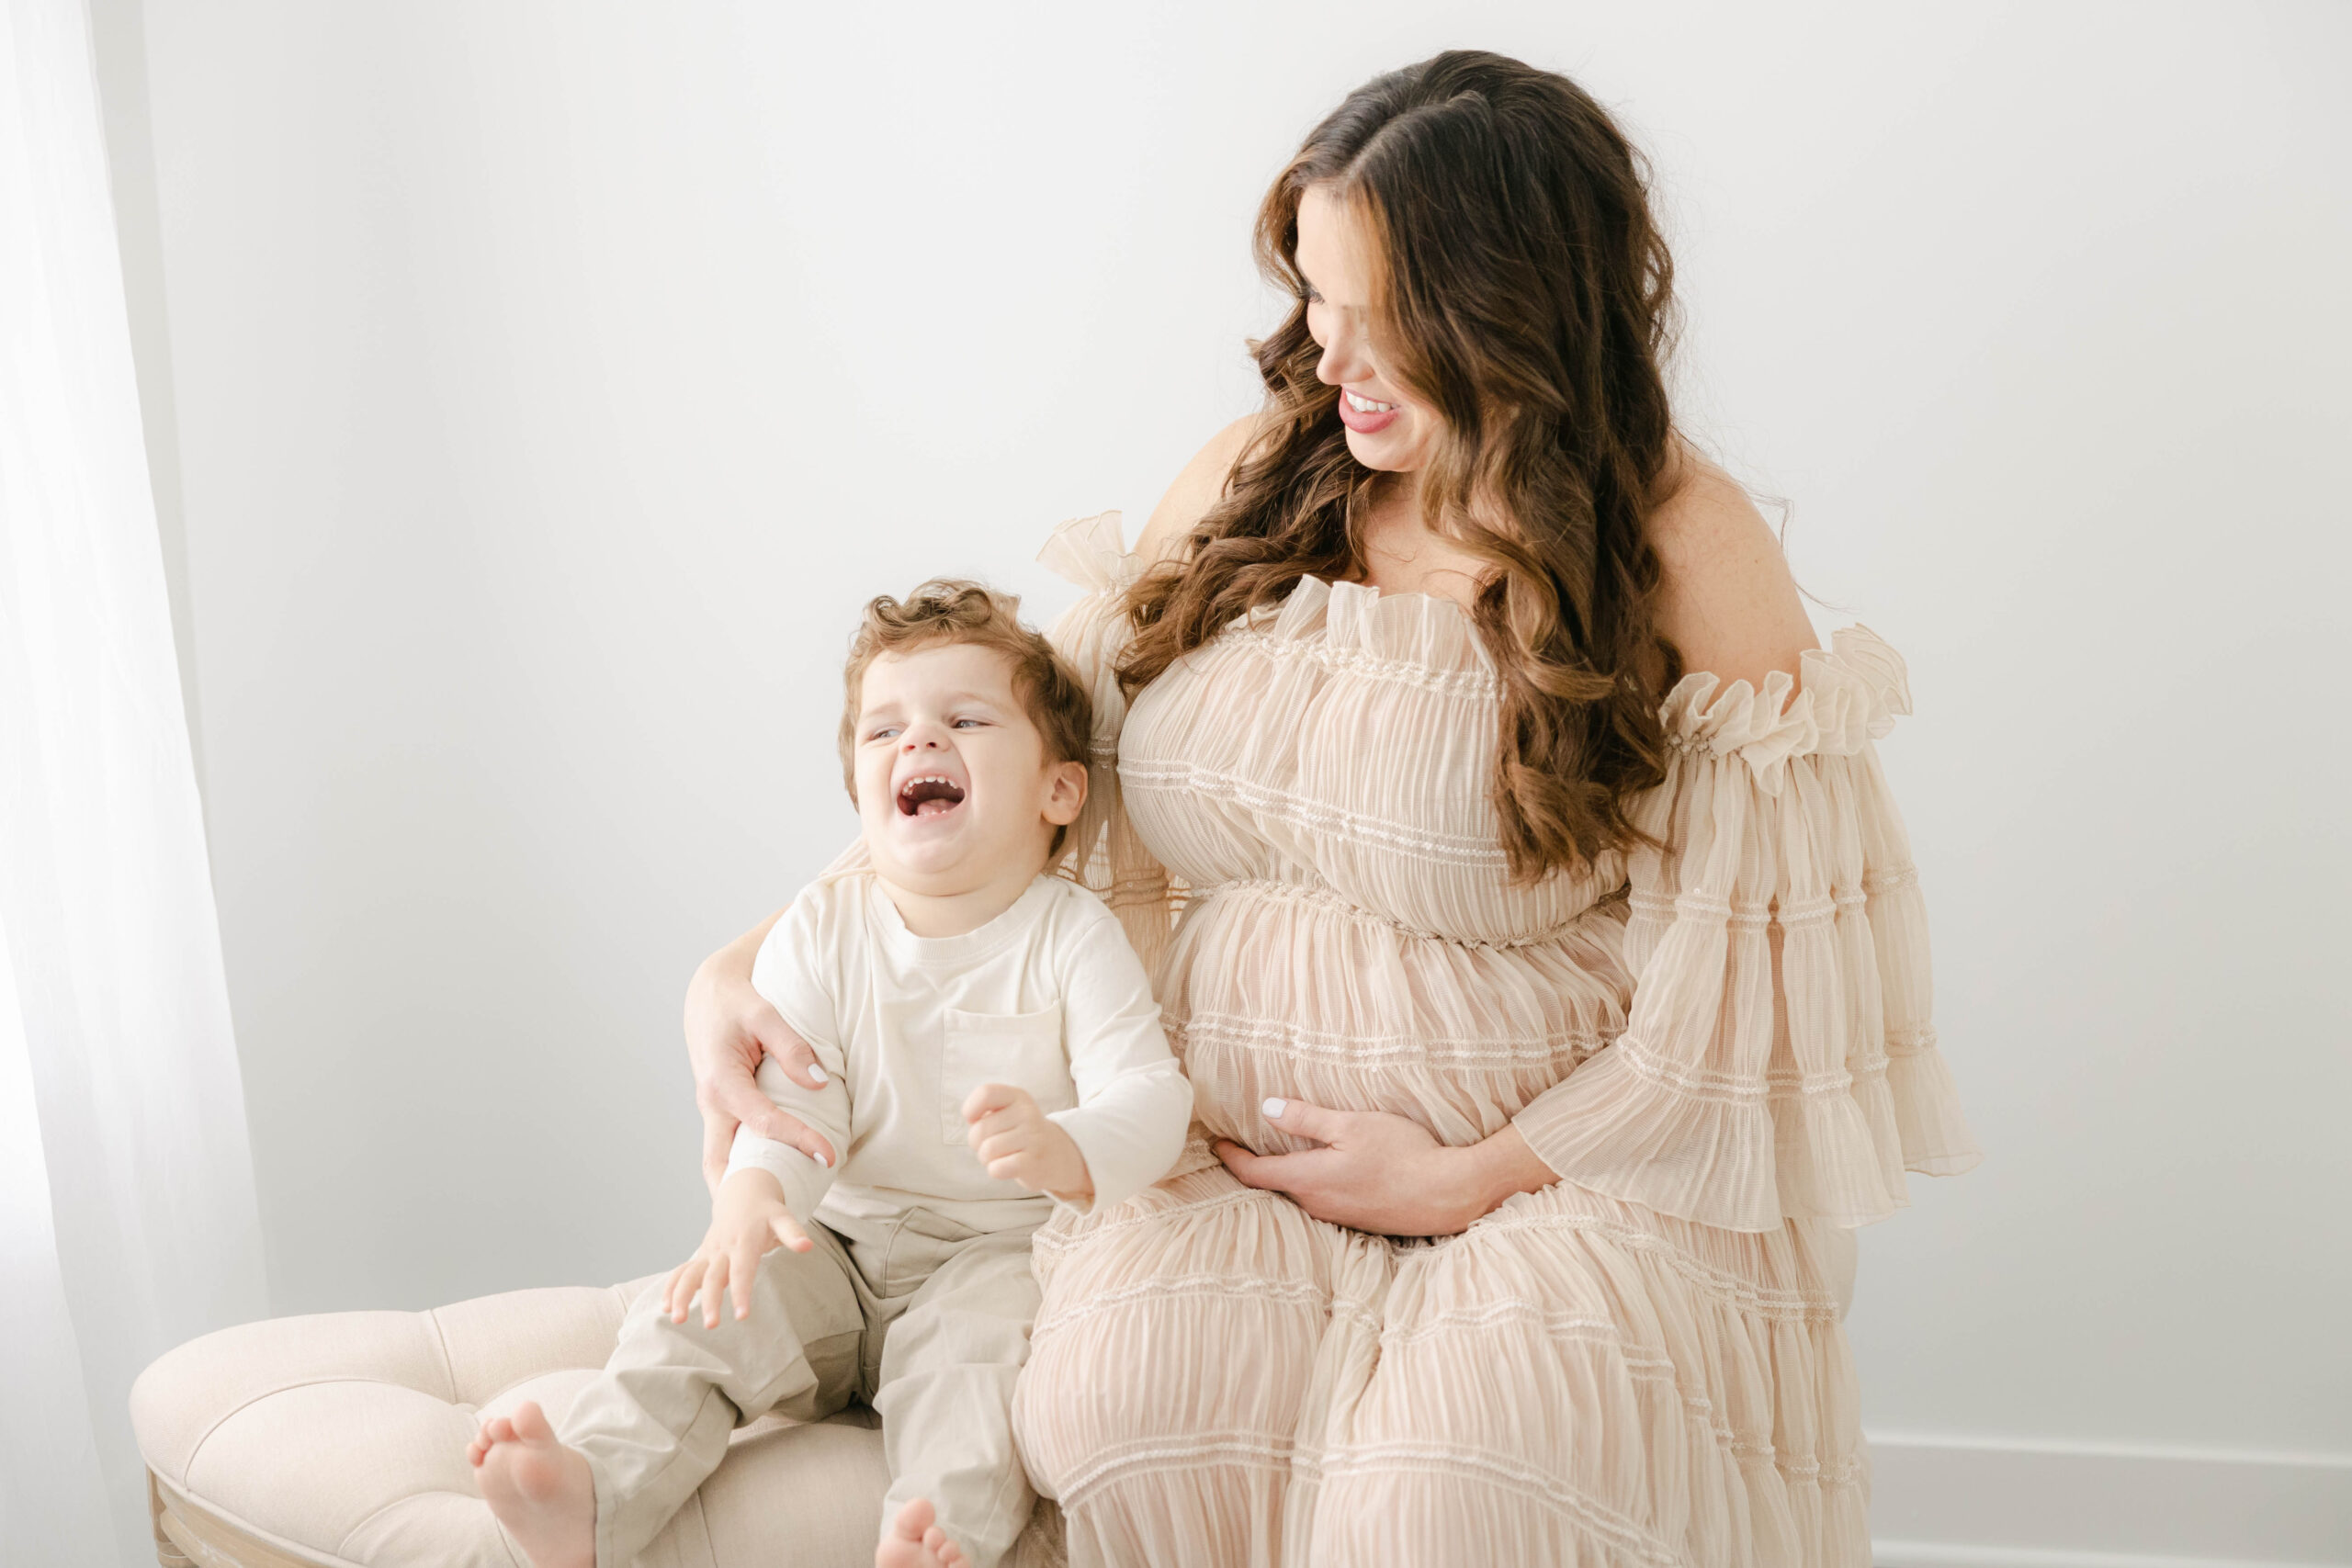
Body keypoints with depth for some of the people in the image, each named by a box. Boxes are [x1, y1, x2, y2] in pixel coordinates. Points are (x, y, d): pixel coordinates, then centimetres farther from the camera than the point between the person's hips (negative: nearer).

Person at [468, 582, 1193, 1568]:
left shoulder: (1072, 937, -7)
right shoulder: (823, 931, 1)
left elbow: (1149, 1096, -17)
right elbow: (794, 1098, -7)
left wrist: (1064, 1152, -42)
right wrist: (750, 1197, -31)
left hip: (999, 1248, -3)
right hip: (843, 1242, 3)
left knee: (971, 1341, -32)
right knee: (710, 1303, -19)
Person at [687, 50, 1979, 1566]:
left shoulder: (1685, 552, -5)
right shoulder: (1251, 483, 8)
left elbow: (1758, 994, -4)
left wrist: (1467, 1178, -9)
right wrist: (746, 966, 2)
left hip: (1569, 1170, -3)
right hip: (1224, 1162, 4)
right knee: (1124, 1397, -27)